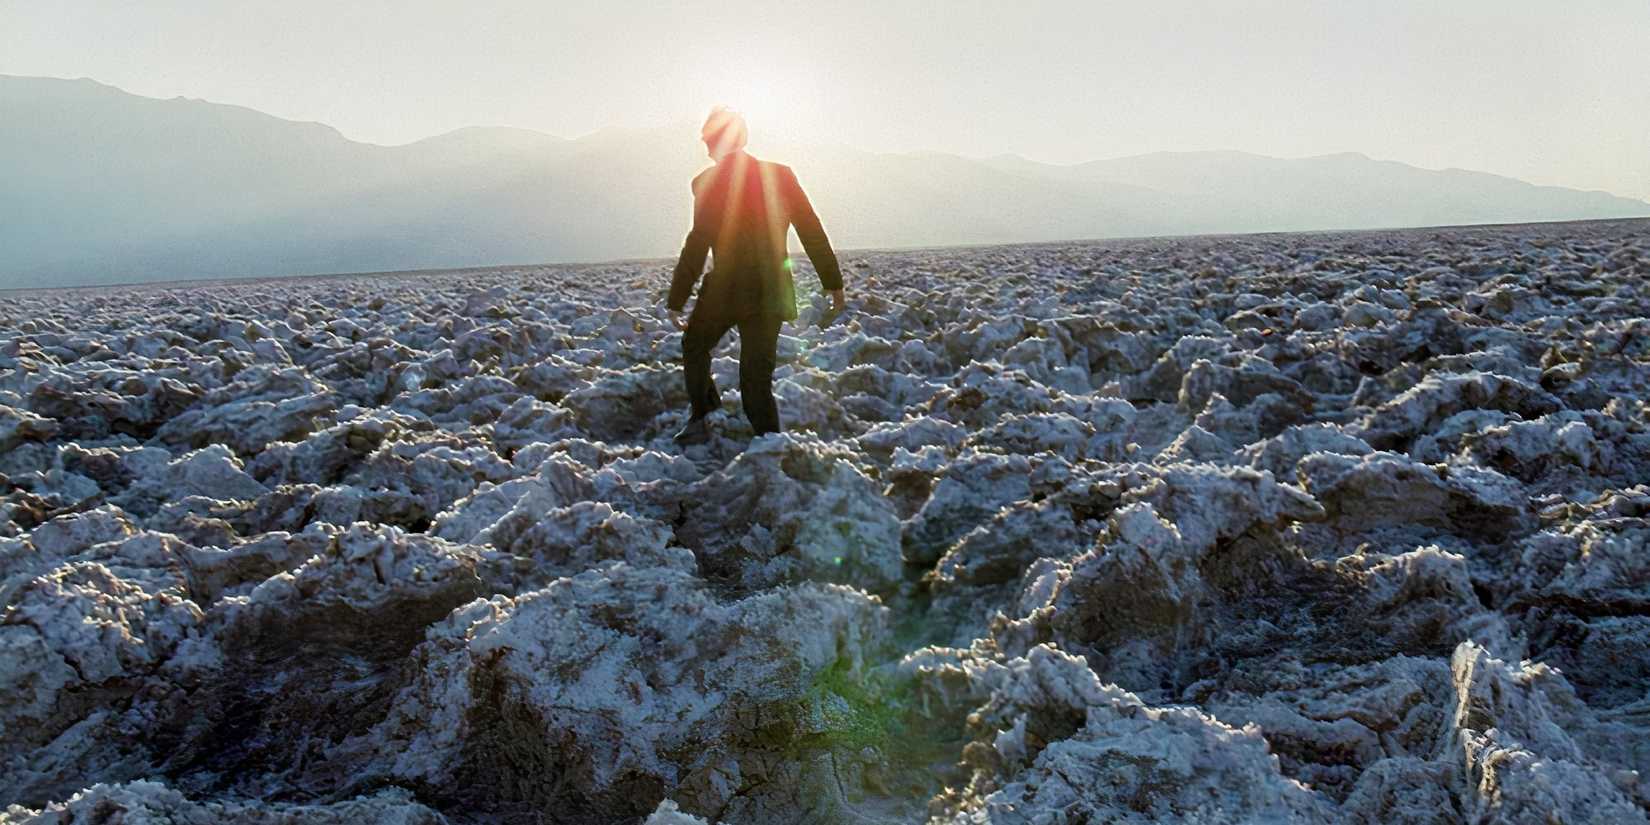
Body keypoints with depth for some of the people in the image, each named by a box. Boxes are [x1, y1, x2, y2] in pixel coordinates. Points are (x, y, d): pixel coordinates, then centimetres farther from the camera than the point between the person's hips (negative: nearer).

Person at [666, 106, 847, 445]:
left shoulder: (708, 181, -7)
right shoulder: (780, 174, 2)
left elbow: (697, 244, -10)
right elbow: (813, 232, 3)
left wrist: (676, 300, -5)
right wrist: (834, 284, 8)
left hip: (726, 289, -3)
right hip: (771, 291, 3)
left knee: (694, 345, 25)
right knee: (757, 376, 9)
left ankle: (701, 419, 19)